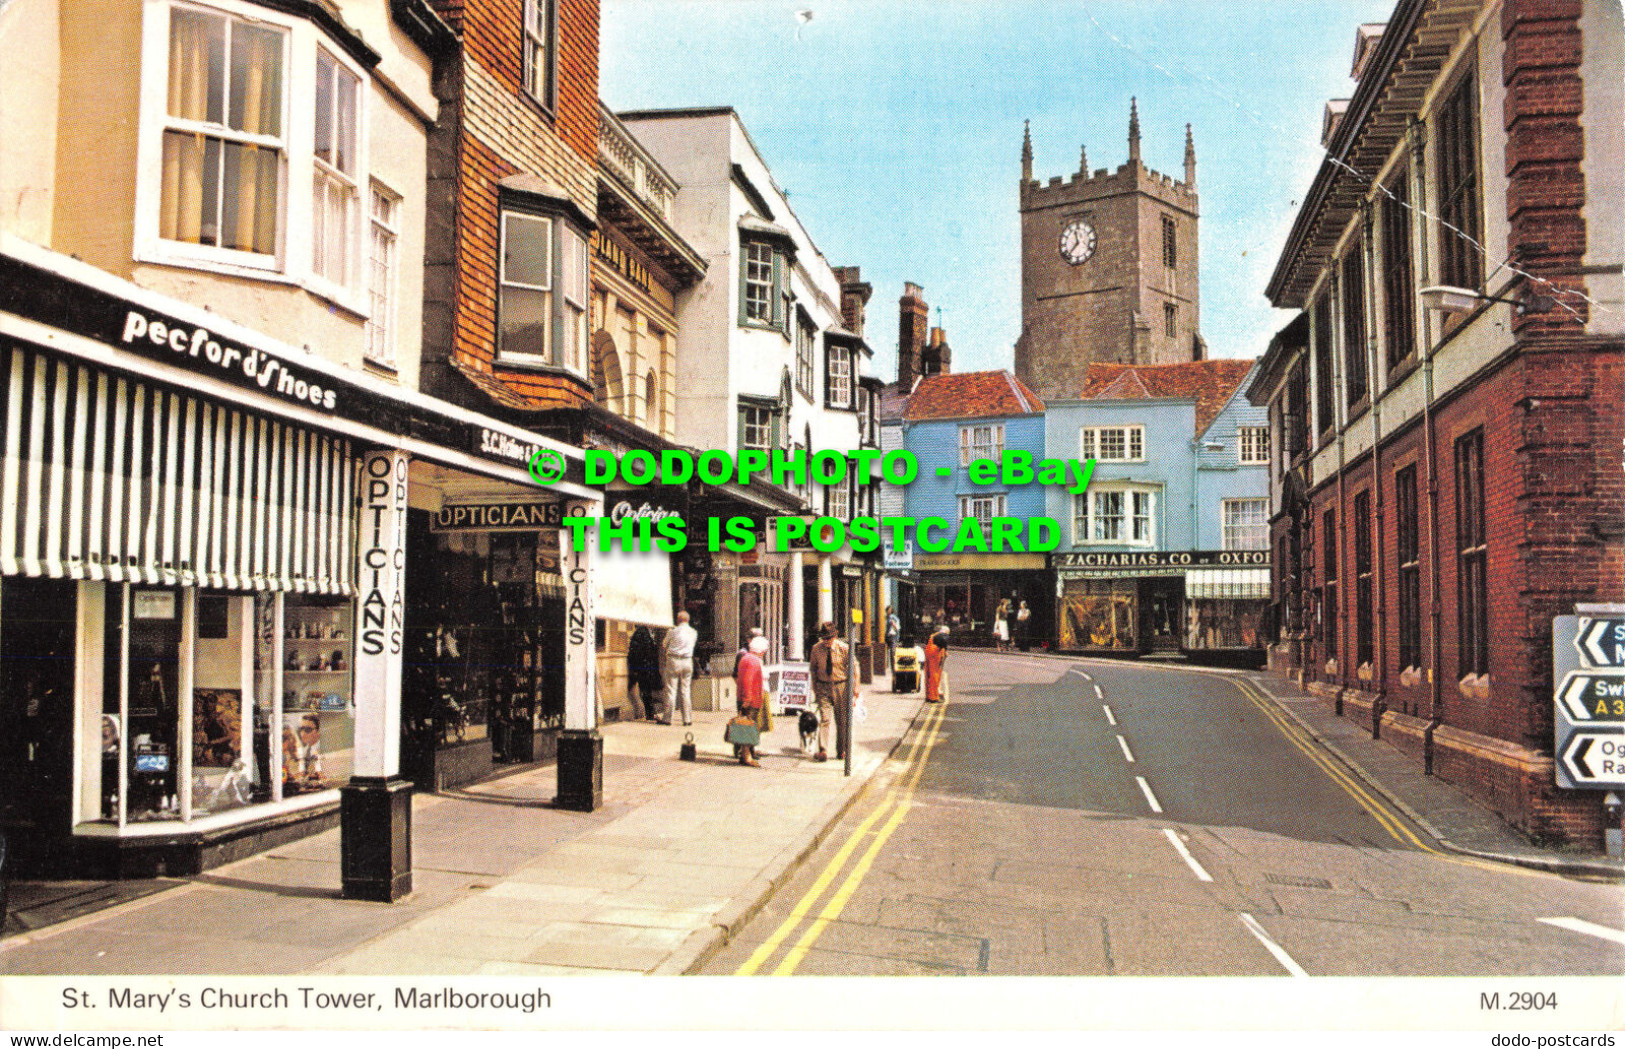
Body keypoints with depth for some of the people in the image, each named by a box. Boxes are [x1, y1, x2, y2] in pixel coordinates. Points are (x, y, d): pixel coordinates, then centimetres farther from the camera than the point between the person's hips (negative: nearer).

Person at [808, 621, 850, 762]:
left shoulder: (843, 648, -8)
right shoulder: (816, 649, -2)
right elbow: (813, 669, 11)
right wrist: (814, 688, 9)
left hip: (841, 686, 0)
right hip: (823, 687, 1)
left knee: (842, 721, 7)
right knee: (824, 719, -12)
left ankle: (842, 751, 21)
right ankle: (823, 751, -17)